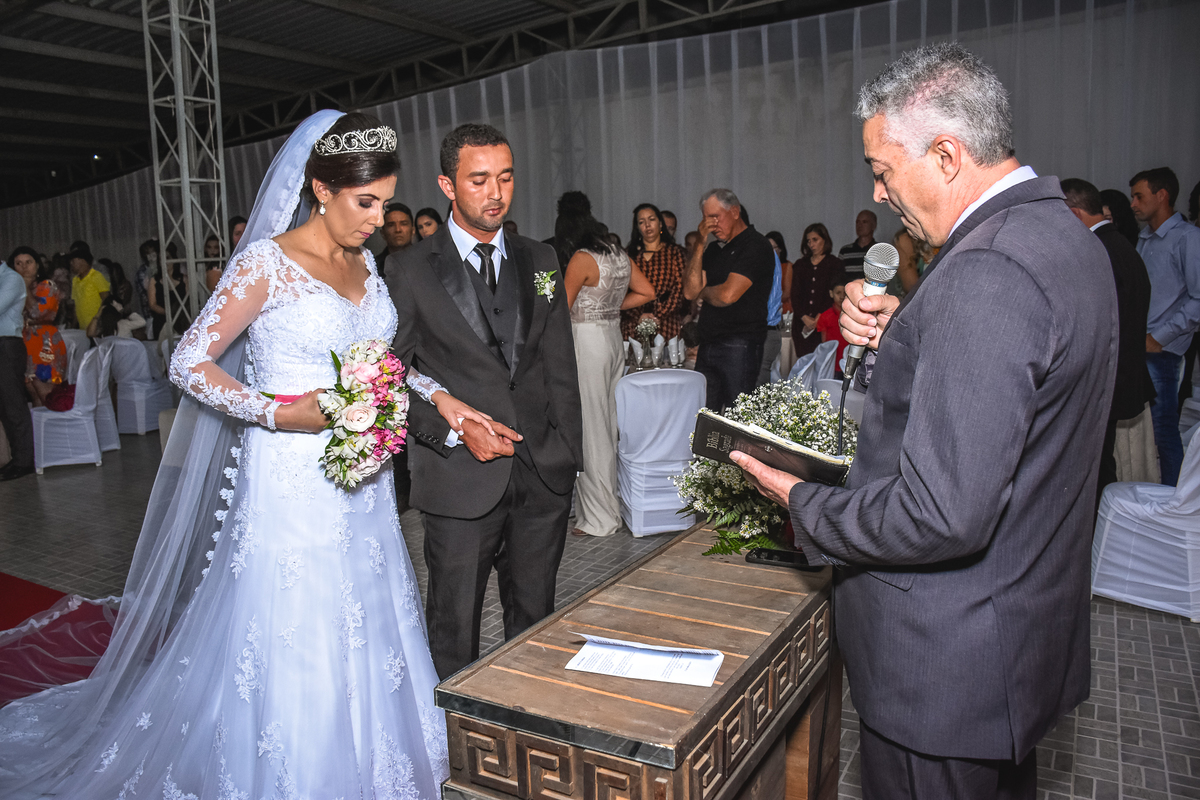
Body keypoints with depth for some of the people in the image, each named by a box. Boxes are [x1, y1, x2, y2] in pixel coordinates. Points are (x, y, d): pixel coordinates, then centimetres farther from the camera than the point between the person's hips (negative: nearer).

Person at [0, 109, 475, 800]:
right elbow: (191, 364, -9)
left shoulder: (364, 262, 9)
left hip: (363, 484, 7)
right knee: (294, 648, 4)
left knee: (366, 642, 15)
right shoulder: (267, 262, -11)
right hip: (292, 483, -6)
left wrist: (437, 395, 5)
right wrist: (277, 413, -19)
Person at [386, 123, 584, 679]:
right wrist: (455, 430, -14)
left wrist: (569, 455, 5)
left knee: (535, 622, 15)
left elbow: (560, 367, 11)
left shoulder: (540, 261, 10)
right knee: (453, 630, 8)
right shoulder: (410, 269, -2)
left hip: (544, 476, 4)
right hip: (461, 480, -3)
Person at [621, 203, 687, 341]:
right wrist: (639, 316, -10)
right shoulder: (629, 253, 12)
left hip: (667, 323, -1)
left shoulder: (674, 252, 9)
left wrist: (657, 315, -10)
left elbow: (679, 289, 1)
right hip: (633, 324, 1)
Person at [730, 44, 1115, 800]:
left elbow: (943, 514, -31)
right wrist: (898, 335, 0)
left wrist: (804, 503, -16)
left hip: (948, 663, -9)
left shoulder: (984, 274, -28)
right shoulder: (1061, 233, 5)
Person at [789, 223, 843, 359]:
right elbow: (795, 295, 9)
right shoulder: (800, 265, 17)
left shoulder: (835, 264, 7)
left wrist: (820, 317, -12)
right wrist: (804, 317, -6)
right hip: (802, 324, 3)